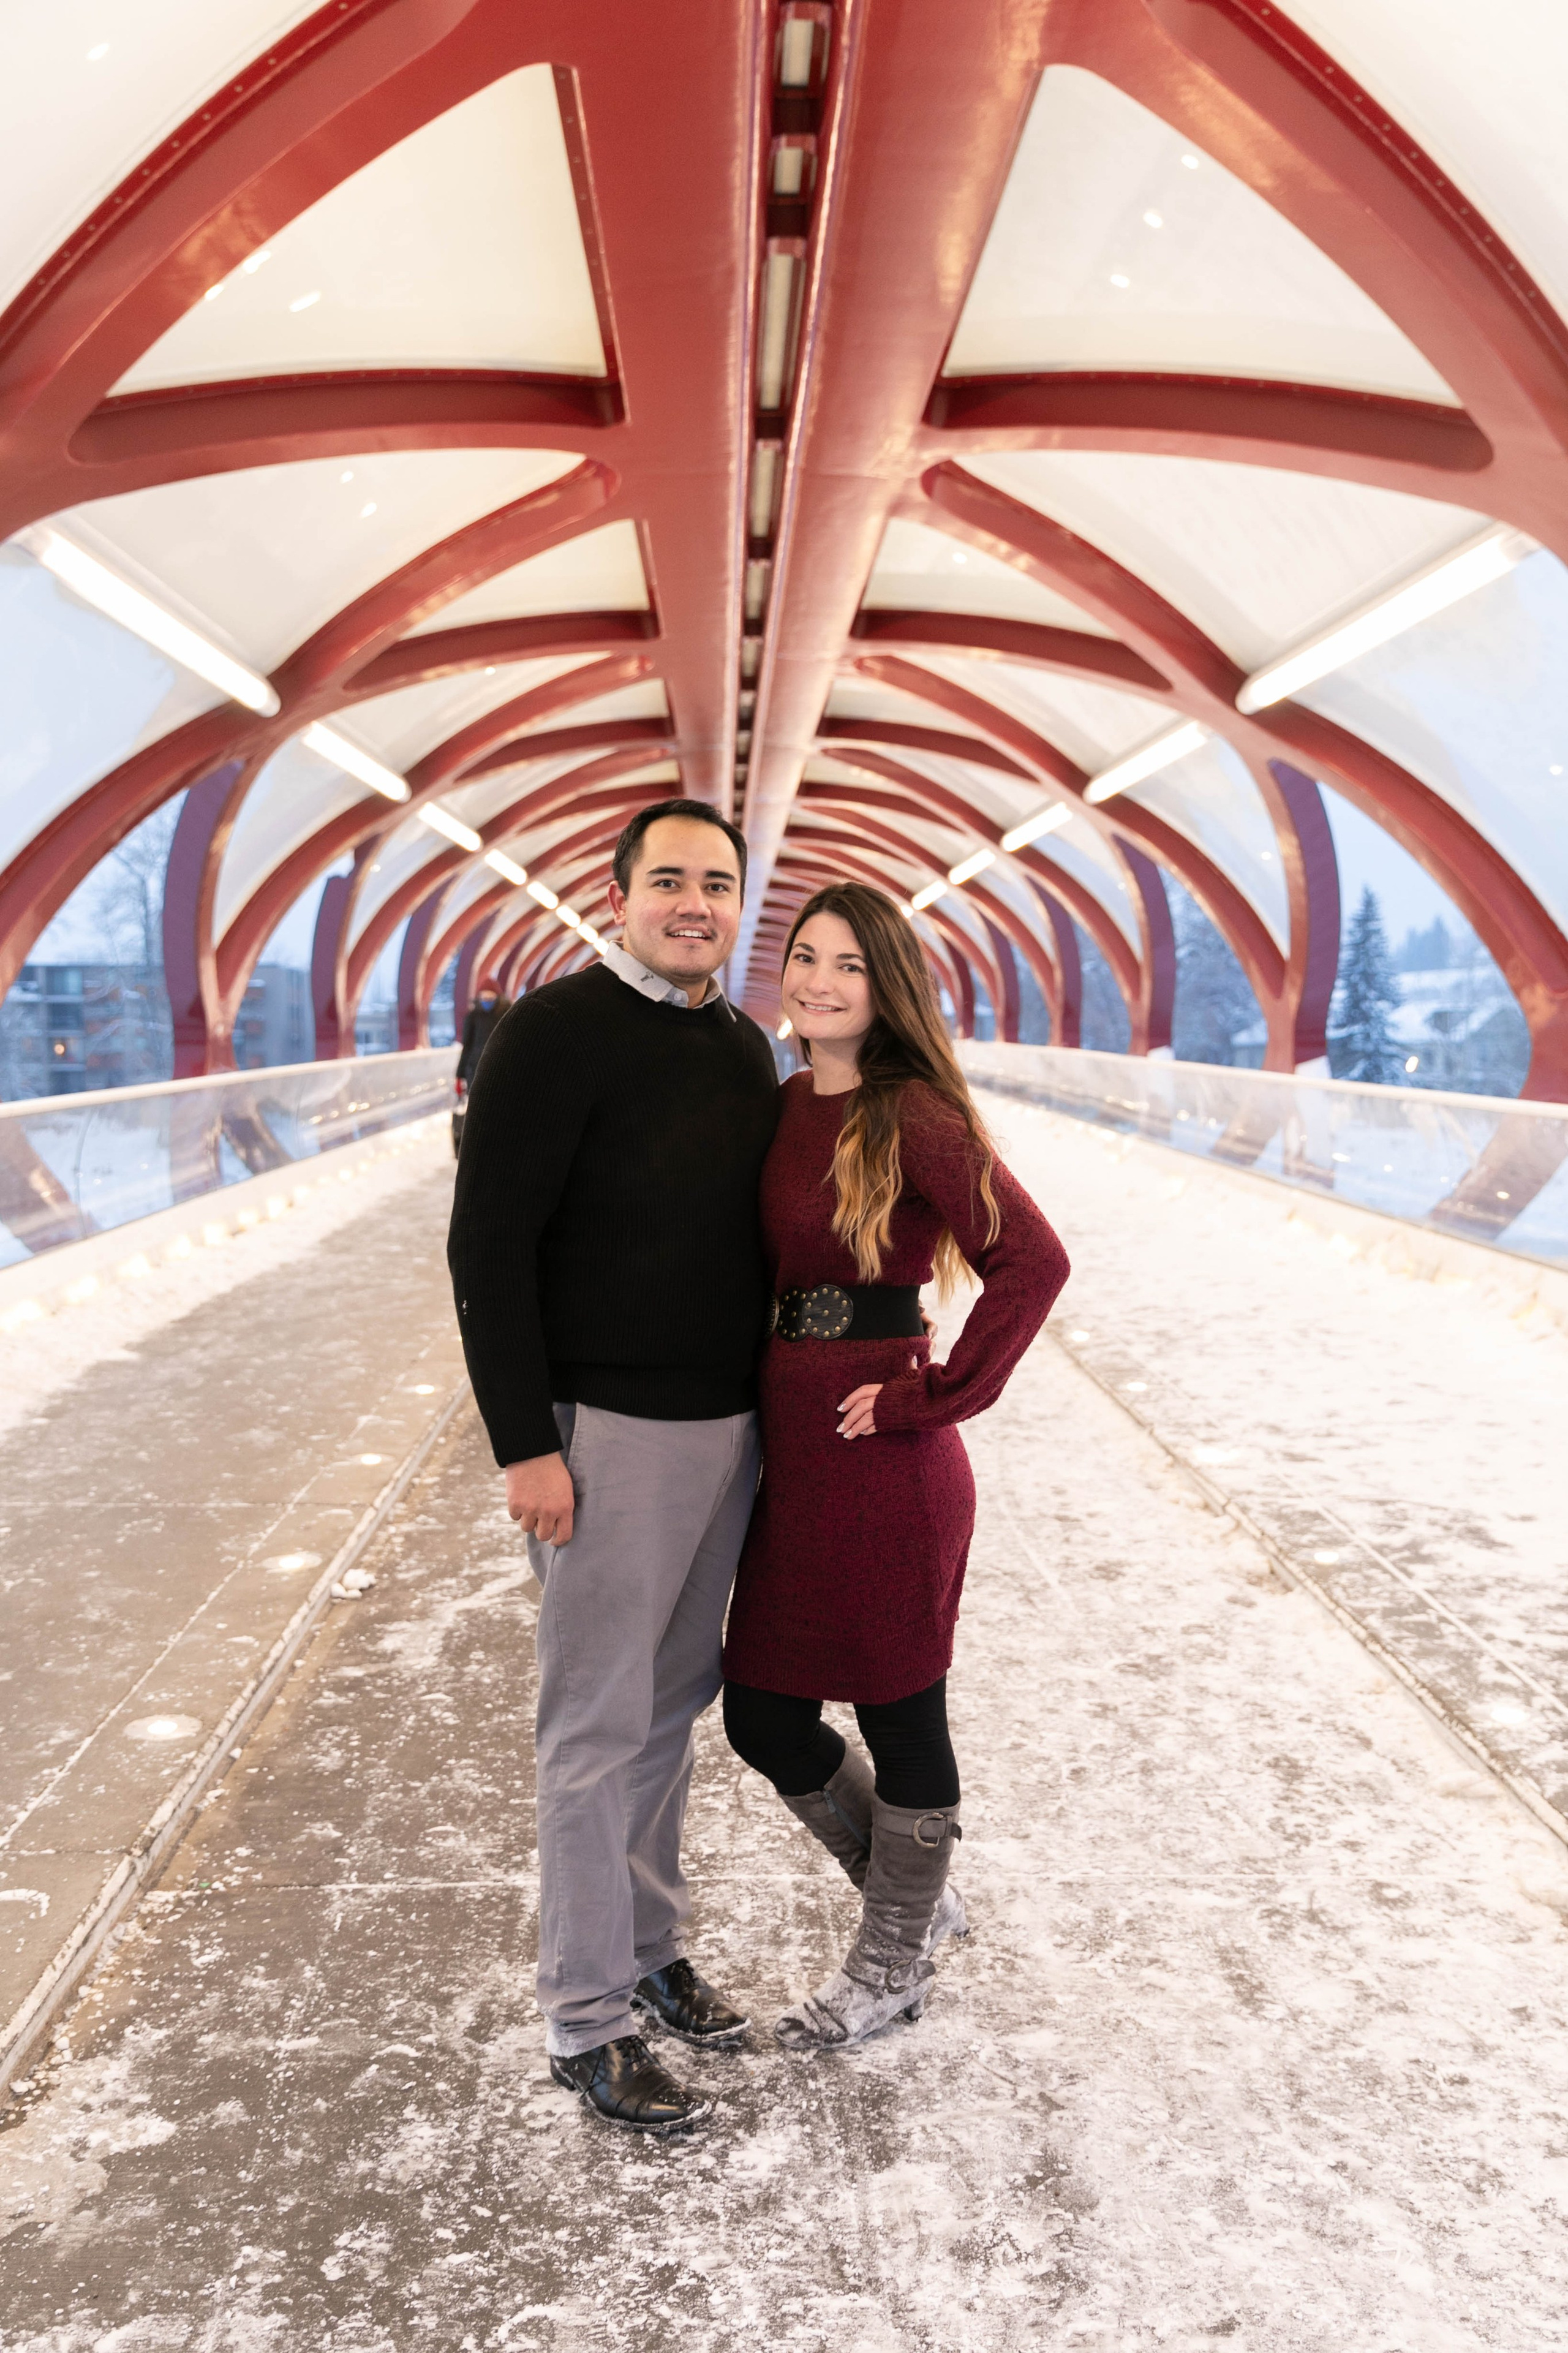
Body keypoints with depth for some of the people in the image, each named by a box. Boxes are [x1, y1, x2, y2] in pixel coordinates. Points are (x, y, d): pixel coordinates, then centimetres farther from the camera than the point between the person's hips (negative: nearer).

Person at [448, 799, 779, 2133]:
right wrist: (526, 1445, -17)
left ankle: (652, 1949, 35)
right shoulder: (559, 1031, -12)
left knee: (674, 1701, 18)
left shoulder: (744, 1046, 10)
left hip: (732, 1424, 7)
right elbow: (489, 1245, -14)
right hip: (610, 1427, -7)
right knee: (601, 1724, 3)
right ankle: (588, 2023, 18)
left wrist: (775, 1401, 16)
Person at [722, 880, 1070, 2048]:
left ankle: (892, 1966, 35)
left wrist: (935, 1396, -18)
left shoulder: (913, 1116, -13)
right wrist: (769, 1380, 10)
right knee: (762, 1716, 14)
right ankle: (921, 1897, 40)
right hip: (791, 1444, 8)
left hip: (886, 1459, -8)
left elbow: (1033, 1259, -21)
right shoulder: (786, 1105, 9)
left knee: (900, 1718, 10)